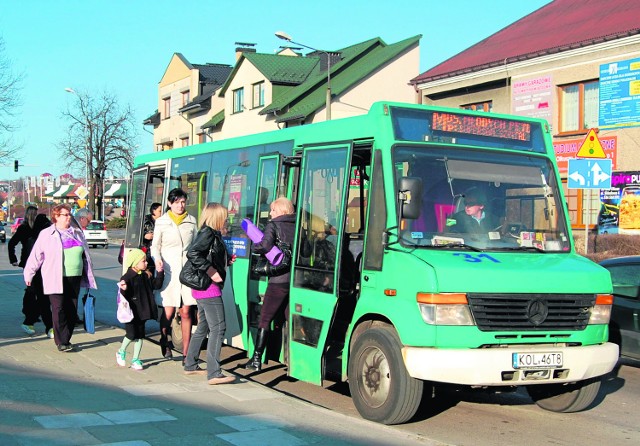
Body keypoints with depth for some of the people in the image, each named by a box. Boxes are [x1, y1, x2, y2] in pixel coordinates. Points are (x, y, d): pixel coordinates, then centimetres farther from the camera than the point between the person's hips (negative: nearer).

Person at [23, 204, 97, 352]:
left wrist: (89, 277, 19)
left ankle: (65, 340, 14)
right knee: (59, 310, -8)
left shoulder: (77, 234, 14)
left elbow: (85, 255, 20)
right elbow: (36, 256, 3)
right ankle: (61, 342, -4)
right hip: (56, 279, -4)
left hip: (74, 278, 4)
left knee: (72, 311, 4)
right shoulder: (46, 234, 2)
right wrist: (29, 274, 1)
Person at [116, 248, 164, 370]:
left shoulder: (147, 275, 6)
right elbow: (125, 295, -17)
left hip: (143, 311, 6)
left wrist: (160, 273, 0)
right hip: (131, 312, -6)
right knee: (131, 334, -5)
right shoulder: (127, 277, -14)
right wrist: (123, 290, -39)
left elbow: (156, 285, 7)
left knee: (140, 336, 8)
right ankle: (121, 352, 22)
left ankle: (135, 359, 18)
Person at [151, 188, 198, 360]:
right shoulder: (161, 222, 4)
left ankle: (186, 351, 8)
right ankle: (164, 344, 20)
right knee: (168, 312, -5)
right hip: (169, 270, -2)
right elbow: (155, 246, 7)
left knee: (186, 312, 1)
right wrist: (157, 260, -12)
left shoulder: (191, 221, 10)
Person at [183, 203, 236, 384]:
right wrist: (210, 271, -23)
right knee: (218, 328, -11)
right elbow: (192, 253, -24)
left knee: (203, 327, 19)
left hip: (203, 288, 10)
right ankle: (214, 374, -12)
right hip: (208, 288, -10)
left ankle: (190, 365, 30)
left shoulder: (213, 234, 16)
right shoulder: (208, 233, -12)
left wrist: (227, 260, 15)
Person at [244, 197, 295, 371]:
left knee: (265, 318, 2)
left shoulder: (273, 225, -3)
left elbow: (265, 246, -17)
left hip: (279, 279, -5)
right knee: (290, 317, 14)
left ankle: (257, 358, 1)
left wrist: (254, 247, 2)